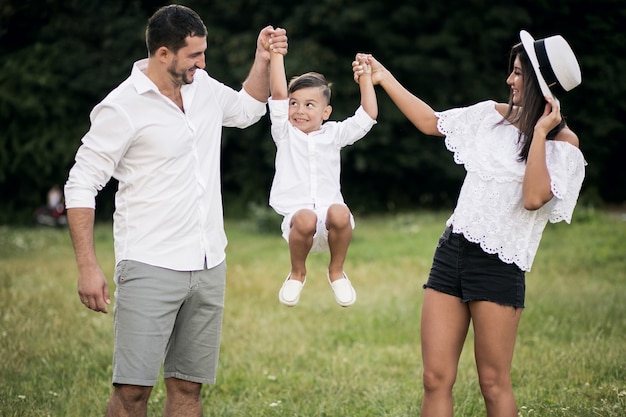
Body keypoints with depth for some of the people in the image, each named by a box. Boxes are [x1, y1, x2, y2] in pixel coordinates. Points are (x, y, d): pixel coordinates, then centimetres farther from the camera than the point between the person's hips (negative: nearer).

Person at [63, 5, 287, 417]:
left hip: (209, 266, 6)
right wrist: (88, 267, -16)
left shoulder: (204, 87, 10)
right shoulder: (123, 106, -10)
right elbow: (81, 185, -9)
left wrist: (263, 59, 16)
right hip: (150, 269, -6)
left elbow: (248, 109, 32)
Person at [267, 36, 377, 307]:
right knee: (305, 219, -38)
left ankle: (336, 271, -5)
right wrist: (276, 54, -6)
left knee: (339, 214, -36)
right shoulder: (285, 133, 9)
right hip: (296, 214, -1)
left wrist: (365, 77, 5)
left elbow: (368, 115, 7)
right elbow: (278, 94, -3)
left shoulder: (333, 134, 13)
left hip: (329, 208, 1)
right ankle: (297, 273, -4)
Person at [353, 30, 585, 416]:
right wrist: (383, 77, 24)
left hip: (499, 265, -5)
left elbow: (534, 198, -20)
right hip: (453, 252, 5)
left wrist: (539, 132, -15)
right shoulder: (494, 116, 11)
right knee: (436, 378, 2)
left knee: (493, 383, -1)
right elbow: (430, 122, 23)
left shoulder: (563, 142, -5)